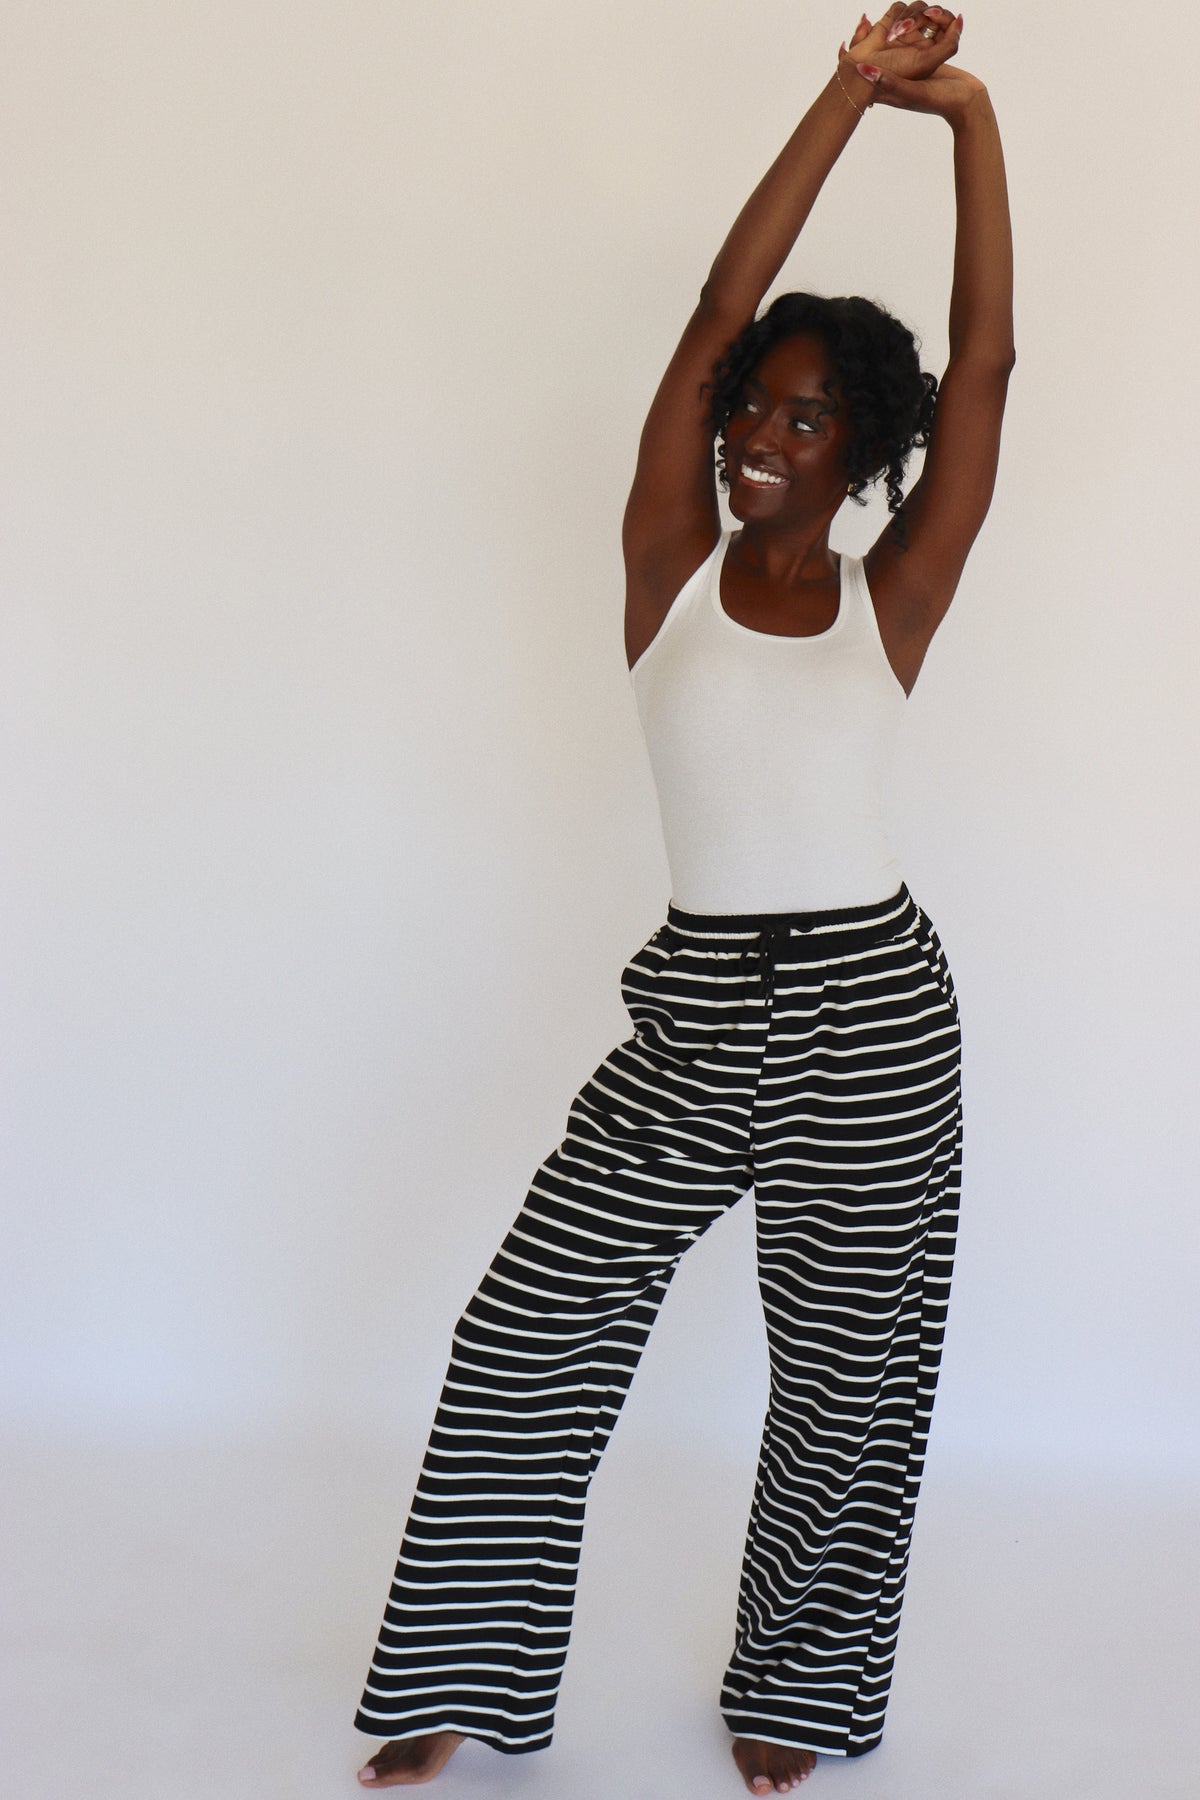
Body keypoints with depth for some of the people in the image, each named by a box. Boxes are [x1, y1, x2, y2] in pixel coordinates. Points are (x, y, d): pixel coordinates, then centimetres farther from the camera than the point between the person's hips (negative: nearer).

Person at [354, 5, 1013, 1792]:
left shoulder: (892, 597, 1)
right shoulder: (671, 564, 1)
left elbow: (985, 363, -5)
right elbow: (717, 313, -5)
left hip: (873, 1014, 0)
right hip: (695, 1004, 0)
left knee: (854, 1373, 8)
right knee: (534, 1322, 0)